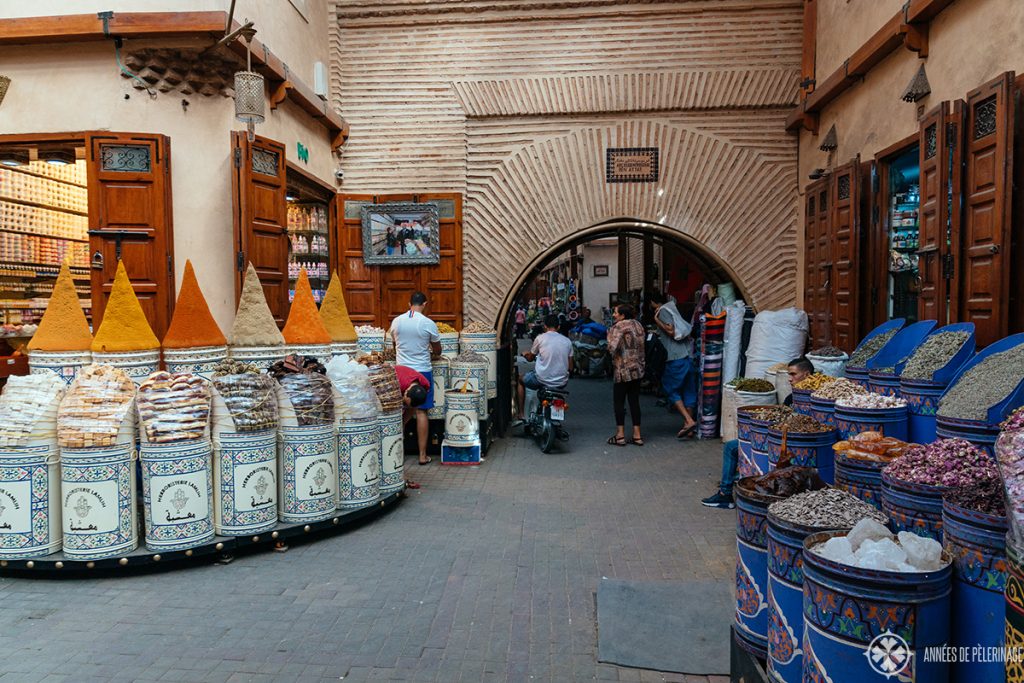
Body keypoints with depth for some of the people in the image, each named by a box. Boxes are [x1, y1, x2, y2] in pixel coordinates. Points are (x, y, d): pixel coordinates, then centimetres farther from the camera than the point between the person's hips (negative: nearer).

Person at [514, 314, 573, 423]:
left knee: (520, 380, 26)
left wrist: (525, 354, 35)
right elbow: (570, 368, 6)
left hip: (543, 380, -3)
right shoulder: (567, 341, 5)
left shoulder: (540, 338, -4)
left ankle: (521, 415, 22)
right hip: (561, 382, 3)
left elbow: (530, 358, 12)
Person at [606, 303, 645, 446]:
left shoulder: (619, 327, -12)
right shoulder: (638, 325, 9)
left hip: (623, 370, -7)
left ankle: (620, 435, 3)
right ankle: (637, 435, 12)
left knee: (619, 402, 2)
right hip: (638, 369, 7)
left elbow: (612, 347, -22)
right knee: (634, 401, 10)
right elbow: (640, 345, 12)